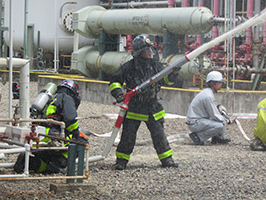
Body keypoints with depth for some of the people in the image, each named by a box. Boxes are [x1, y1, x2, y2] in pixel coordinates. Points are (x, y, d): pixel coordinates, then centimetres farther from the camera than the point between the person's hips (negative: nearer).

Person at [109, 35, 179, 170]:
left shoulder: (155, 65, 6)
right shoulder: (129, 67, -4)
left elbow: (165, 79, 11)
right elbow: (114, 81, 2)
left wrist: (172, 74, -9)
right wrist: (118, 93, -13)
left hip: (152, 108, 3)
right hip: (133, 107, -2)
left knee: (159, 133, 4)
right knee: (128, 135, -1)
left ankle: (167, 160, 13)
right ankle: (121, 161, 11)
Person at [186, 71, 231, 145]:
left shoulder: (207, 92, 11)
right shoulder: (208, 96, -21)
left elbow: (212, 110, 22)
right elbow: (215, 116, -19)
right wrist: (227, 121, -4)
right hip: (194, 123, -10)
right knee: (220, 126, -24)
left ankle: (217, 137, 14)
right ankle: (197, 136, -11)